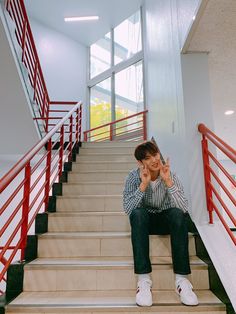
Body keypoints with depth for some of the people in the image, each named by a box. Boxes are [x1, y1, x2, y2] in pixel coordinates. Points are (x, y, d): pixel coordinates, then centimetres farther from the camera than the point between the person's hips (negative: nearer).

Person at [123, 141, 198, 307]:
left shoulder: (170, 175, -14)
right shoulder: (134, 176, -14)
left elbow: (183, 208, -25)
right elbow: (128, 209, -25)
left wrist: (168, 181, -33)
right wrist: (143, 184, -34)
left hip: (166, 220, 1)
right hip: (144, 220, 0)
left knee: (177, 214, -33)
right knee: (138, 213, -35)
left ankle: (182, 279, -27)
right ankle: (144, 280, -32)